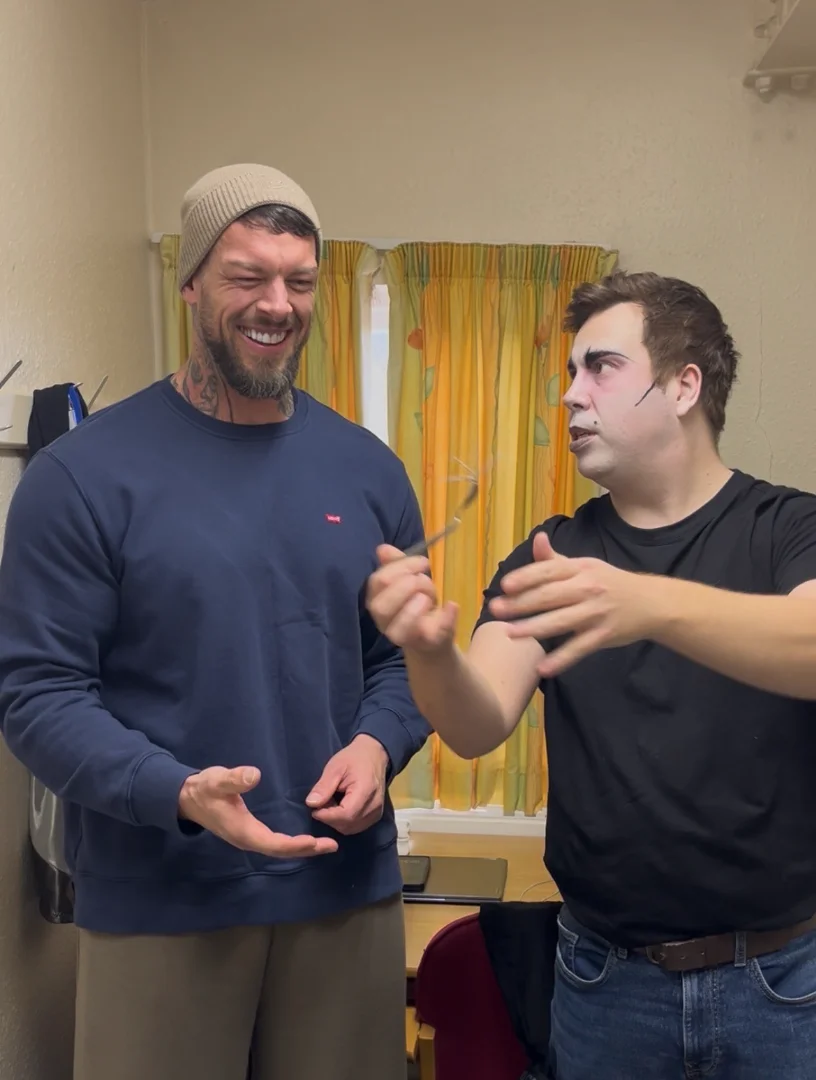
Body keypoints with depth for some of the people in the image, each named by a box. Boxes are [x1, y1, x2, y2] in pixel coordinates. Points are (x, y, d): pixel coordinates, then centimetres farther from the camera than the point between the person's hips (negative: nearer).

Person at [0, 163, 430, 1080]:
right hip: (156, 900, -3)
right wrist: (178, 793, -24)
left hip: (348, 887, 4)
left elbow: (404, 652, 8)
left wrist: (379, 744, -11)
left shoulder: (367, 470, 4)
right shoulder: (83, 473, -9)